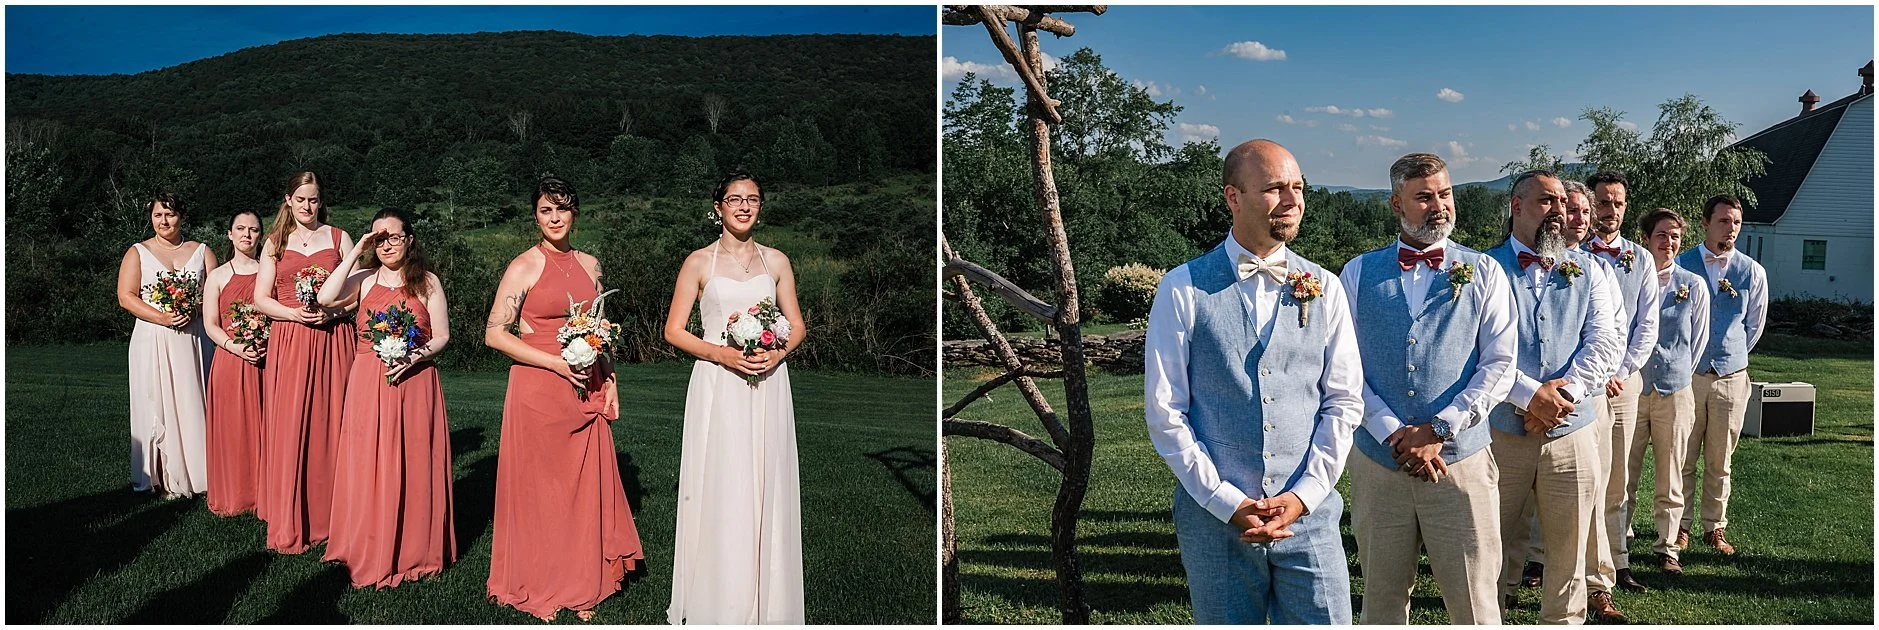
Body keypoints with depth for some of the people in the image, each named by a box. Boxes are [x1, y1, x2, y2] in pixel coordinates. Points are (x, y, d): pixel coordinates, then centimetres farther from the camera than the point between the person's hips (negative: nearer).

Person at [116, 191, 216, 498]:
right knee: (157, 406, -1)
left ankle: (194, 475, 4)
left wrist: (193, 310, -13)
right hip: (152, 341, -1)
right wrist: (162, 318, -14)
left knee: (192, 403, 0)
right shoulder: (138, 252, 7)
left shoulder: (201, 251, 12)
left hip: (191, 339, 1)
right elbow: (126, 297, -2)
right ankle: (163, 479, 2)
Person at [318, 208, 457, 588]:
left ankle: (413, 550, 13)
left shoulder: (427, 282, 5)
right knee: (368, 464, 1)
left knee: (412, 464, 1)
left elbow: (442, 337, 3)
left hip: (414, 381, -1)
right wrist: (356, 252, -7)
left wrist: (414, 356, -15)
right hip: (367, 382, 1)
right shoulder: (364, 278, 8)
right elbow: (326, 299, -12)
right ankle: (370, 550, 11)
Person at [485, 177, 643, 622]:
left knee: (586, 487, 8)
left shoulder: (590, 265, 10)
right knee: (538, 488, 4)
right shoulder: (523, 267, -6)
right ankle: (539, 590, 19)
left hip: (586, 392, 5)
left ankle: (581, 588, 22)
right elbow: (494, 334, -9)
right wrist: (556, 362, -15)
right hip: (537, 390, -5)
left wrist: (610, 382, 10)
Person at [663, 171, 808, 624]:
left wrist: (778, 353, -9)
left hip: (767, 386, 2)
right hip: (717, 387, -2)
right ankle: (717, 602, 11)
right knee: (719, 489, -1)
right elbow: (674, 331, 0)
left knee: (765, 488, 5)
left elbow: (797, 326, 12)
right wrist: (722, 353, -14)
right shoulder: (699, 262, 1)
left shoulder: (776, 261, 9)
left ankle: (766, 602, 16)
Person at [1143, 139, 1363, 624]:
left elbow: (1345, 402, 5)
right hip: (1214, 513, -2)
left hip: (1309, 514, 2)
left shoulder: (1324, 288, 5)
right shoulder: (1184, 289, -4)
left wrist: (1304, 495, -6)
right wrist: (1228, 502, -9)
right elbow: (1165, 413, -5)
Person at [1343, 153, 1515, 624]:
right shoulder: (1358, 273, 7)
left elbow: (1499, 365, -2)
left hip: (1460, 460, -1)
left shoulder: (1483, 272, 5)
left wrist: (1439, 430, -11)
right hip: (1377, 462, 1)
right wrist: (1392, 433, -11)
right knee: (1381, 602, 11)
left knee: (1475, 608, 1)